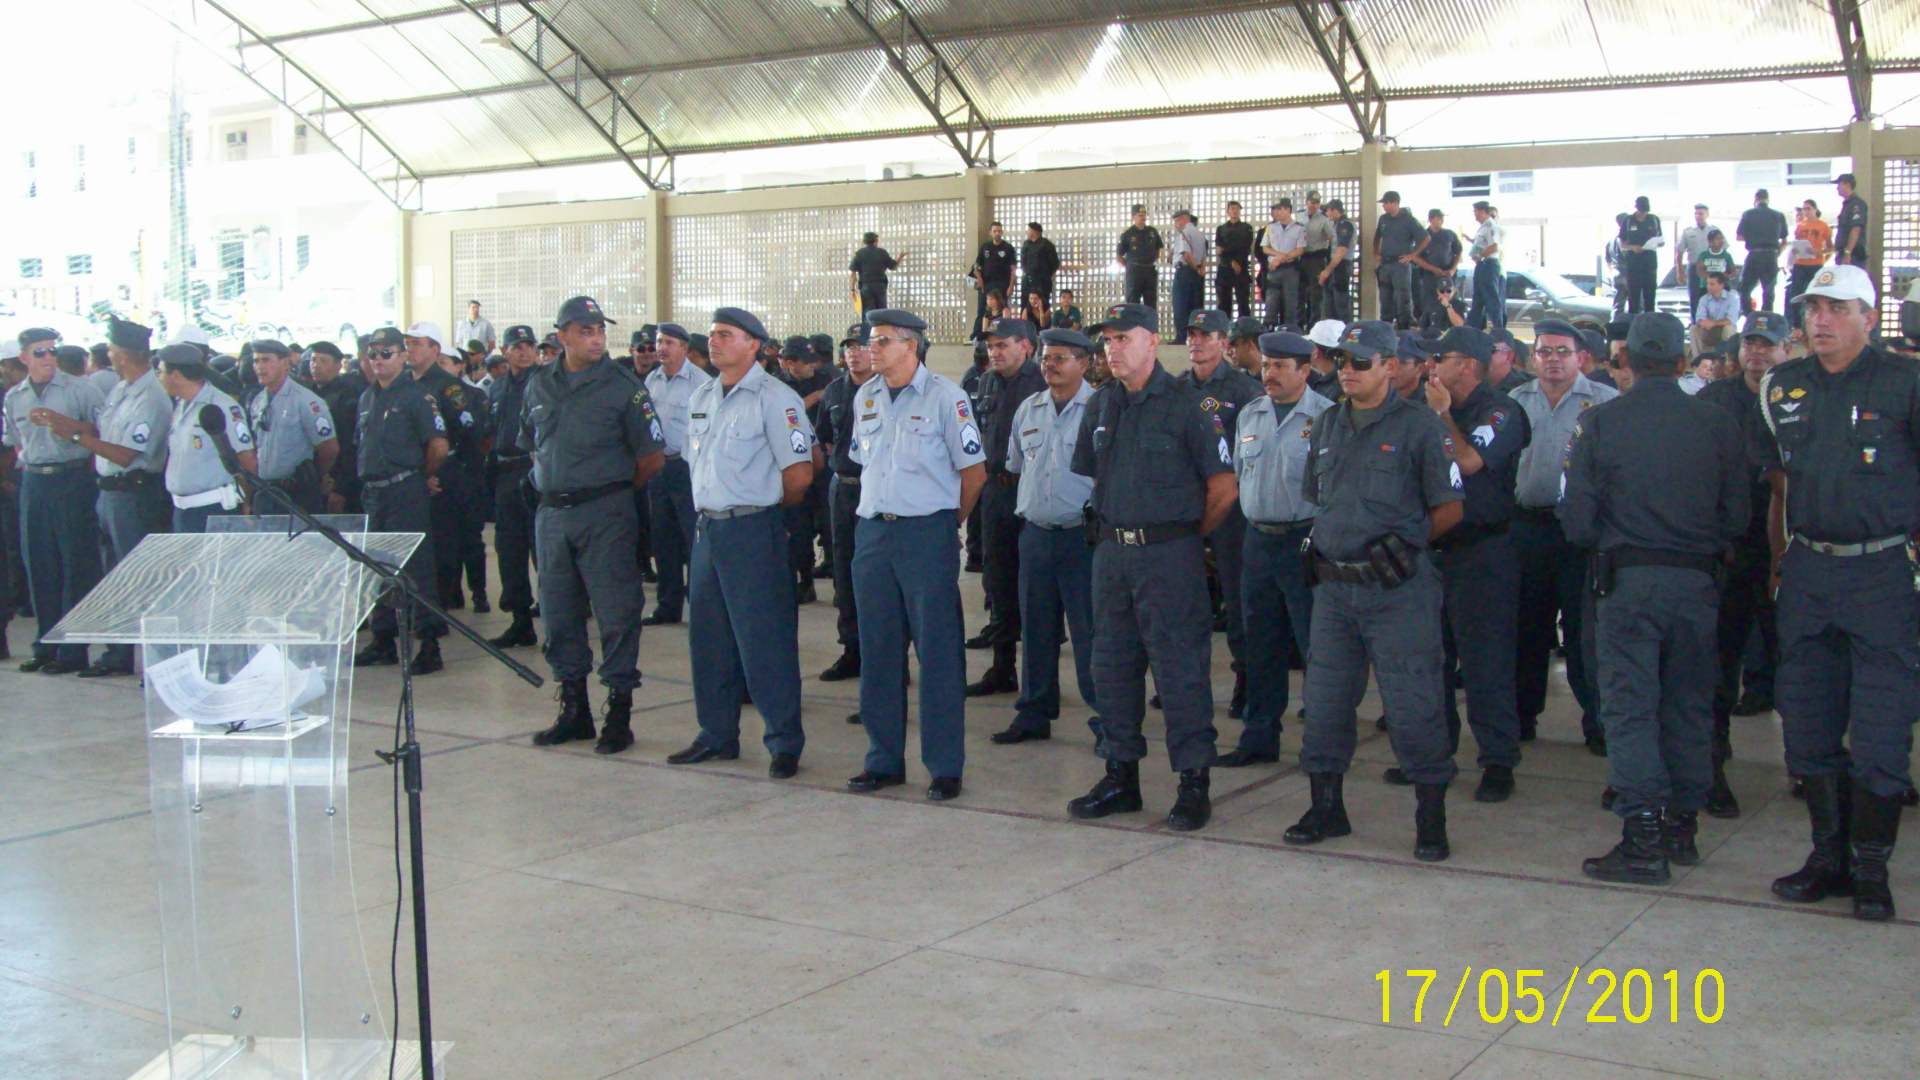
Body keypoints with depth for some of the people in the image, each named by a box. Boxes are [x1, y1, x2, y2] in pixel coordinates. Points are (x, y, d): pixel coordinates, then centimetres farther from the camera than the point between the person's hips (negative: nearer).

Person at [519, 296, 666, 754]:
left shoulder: (623, 386, -6)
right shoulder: (539, 385, 9)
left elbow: (652, 458, -4)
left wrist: (612, 490, 4)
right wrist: (553, 485, 13)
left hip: (605, 514, -5)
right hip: (552, 513, 5)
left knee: (616, 612, -3)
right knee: (558, 613, 10)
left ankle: (619, 713, 5)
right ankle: (573, 709, 23)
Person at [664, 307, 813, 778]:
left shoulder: (775, 398, -11)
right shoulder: (700, 397, 14)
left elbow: (799, 474, -14)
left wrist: (767, 505, 1)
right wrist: (710, 509, 14)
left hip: (753, 530, -8)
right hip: (707, 528, 8)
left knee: (763, 641, -5)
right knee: (707, 637, 13)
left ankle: (785, 742, 4)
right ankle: (717, 735, 24)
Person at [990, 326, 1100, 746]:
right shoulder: (1028, 409, 11)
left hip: (1082, 534, -6)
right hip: (1035, 533, 6)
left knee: (1089, 631, -4)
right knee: (1036, 628, 12)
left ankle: (1106, 719, 5)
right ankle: (1034, 714, 22)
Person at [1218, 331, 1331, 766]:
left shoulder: (1326, 417, -7)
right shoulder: (1249, 415, 11)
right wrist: (1257, 516, 15)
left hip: (1306, 543, -6)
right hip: (1258, 541, 6)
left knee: (1317, 646, -2)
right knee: (1261, 647, 12)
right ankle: (1259, 738, 21)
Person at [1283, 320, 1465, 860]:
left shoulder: (1419, 425, -4)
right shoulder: (1328, 425, 14)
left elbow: (1449, 507, -2)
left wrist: (1406, 542, -9)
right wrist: (1317, 547, 14)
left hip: (1398, 590, -6)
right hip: (1334, 587, 6)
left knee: (1411, 704, -3)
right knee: (1324, 700, 10)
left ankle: (1431, 817, 8)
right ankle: (1325, 806, 24)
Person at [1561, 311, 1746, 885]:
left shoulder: (1598, 423, -7)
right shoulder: (1718, 423, -1)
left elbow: (1577, 521, -7)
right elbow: (1736, 516, 1)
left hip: (1628, 579, -3)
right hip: (1698, 581, 3)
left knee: (1629, 705, 0)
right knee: (1689, 704, 14)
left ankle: (1643, 838, -5)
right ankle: (1682, 826, 23)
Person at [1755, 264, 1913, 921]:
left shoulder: (1903, 385, -5)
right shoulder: (1783, 386, 10)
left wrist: (1910, 552, -8)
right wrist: (1780, 562, 12)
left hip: (1881, 573, -5)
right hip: (1806, 572, 5)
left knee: (1880, 732, -2)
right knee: (1808, 725, 9)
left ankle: (1871, 868, 9)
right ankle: (1828, 857, 21)